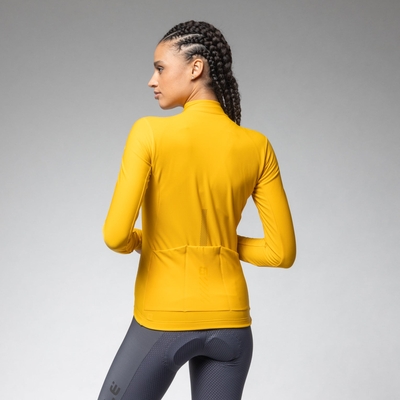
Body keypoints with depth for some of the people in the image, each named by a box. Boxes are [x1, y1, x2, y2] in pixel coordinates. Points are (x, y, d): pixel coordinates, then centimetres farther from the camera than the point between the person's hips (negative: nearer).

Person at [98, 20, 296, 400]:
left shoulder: (149, 133, -13)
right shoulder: (257, 147, -3)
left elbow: (116, 235, -18)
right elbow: (282, 252, -2)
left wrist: (139, 240, 4)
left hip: (162, 320, -3)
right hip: (228, 320, 4)